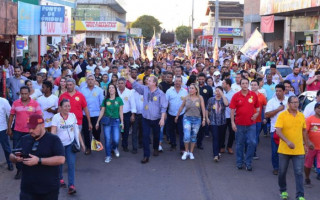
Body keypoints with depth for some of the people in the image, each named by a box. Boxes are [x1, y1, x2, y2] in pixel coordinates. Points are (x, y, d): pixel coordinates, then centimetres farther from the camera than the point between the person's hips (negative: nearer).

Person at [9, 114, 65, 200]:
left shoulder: (54, 140, -6)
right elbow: (11, 156, 18)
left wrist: (39, 160, -23)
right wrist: (16, 158, -8)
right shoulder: (24, 139, 9)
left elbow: (61, 159, -18)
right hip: (27, 189, 3)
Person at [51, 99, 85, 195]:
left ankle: (71, 186, -9)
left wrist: (81, 142, 12)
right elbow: (53, 132, -16)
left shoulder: (72, 116, 1)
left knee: (71, 164, -9)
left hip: (70, 144, 2)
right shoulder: (56, 117, -10)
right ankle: (60, 179, 41)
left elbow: (76, 130, 10)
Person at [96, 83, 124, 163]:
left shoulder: (119, 99, 1)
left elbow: (121, 111, 2)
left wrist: (122, 122, -2)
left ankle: (114, 148, 28)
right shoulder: (105, 100, 4)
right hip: (106, 121, 1)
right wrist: (98, 122, 4)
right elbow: (102, 111, 6)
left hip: (116, 121, -1)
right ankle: (108, 156, 9)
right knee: (107, 139, -3)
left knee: (116, 139, -7)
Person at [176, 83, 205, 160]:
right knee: (186, 136, -11)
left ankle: (191, 152, 23)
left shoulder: (200, 98, -2)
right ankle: (186, 152, 9)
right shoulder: (186, 98, 0)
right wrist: (177, 116, 16)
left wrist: (204, 119, -6)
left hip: (197, 119, 1)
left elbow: (203, 108, -2)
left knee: (193, 137, 9)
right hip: (187, 118, -1)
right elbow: (181, 107, 10)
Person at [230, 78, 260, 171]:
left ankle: (248, 162, 10)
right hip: (239, 124, 0)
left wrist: (257, 113, -8)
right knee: (240, 143, 10)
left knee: (252, 142, -5)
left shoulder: (254, 95, 1)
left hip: (251, 124, 1)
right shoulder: (236, 96, -3)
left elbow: (257, 107, 12)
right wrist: (232, 122, -6)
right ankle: (239, 162, 24)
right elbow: (232, 110, -1)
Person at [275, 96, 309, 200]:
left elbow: (304, 131, 16)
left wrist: (307, 144, 17)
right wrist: (287, 141, -30)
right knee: (282, 172, 12)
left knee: (299, 173, -2)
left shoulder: (301, 116, 4)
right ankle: (283, 191, 32)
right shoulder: (282, 115, -9)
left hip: (299, 150, 2)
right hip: (284, 150, -2)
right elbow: (278, 131, -18)